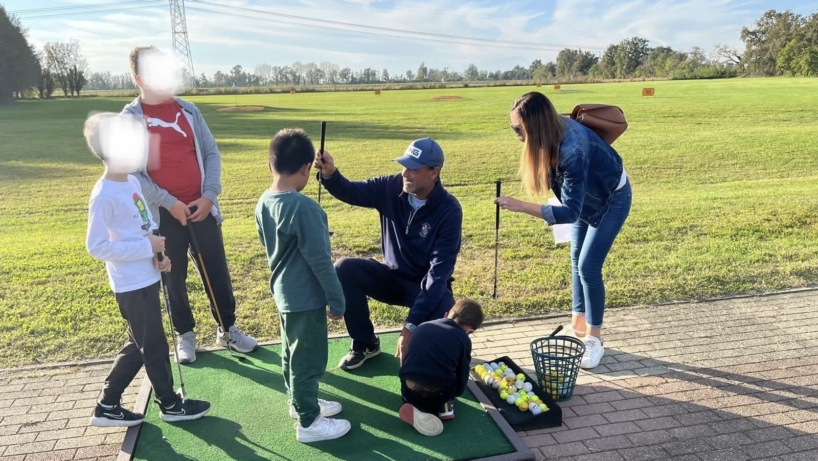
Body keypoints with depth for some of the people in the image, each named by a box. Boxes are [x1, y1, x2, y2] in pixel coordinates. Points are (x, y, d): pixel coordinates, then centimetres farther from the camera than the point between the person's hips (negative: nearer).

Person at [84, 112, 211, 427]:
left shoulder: (132, 182, 5)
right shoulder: (104, 196, -21)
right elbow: (96, 247, -20)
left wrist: (158, 254, -2)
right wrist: (147, 246, -20)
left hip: (147, 279, 9)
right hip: (131, 285, -9)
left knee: (138, 346, 19)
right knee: (154, 347, 8)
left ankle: (108, 406, 31)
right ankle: (170, 404, 26)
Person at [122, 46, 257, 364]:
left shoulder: (188, 110, 6)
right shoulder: (129, 119, -4)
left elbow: (211, 153, 7)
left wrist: (209, 195, -6)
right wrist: (168, 202, -15)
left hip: (202, 207, 3)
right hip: (163, 214, -3)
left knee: (217, 271, 8)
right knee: (174, 278, 9)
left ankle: (227, 329, 24)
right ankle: (185, 334, 27)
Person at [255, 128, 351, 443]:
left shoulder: (263, 203, 0)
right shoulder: (304, 207, -27)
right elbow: (320, 261, -23)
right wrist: (338, 301, -13)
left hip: (283, 293, 9)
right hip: (306, 298, -9)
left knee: (292, 352, 23)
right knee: (308, 359, 6)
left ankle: (300, 402, 41)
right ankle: (309, 422, 20)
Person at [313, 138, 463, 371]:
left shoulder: (449, 210, -24)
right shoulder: (391, 187, -13)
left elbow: (439, 272, -29)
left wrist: (411, 325, -36)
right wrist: (330, 174, -29)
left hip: (428, 286, -4)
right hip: (392, 277, 4)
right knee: (344, 269, -21)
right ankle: (365, 344, 0)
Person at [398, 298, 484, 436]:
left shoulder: (422, 327, 14)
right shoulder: (463, 340, 2)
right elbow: (462, 376, 5)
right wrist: (454, 393, 26)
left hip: (409, 392, 1)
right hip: (438, 396, -1)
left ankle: (416, 411, 5)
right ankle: (443, 407, 5)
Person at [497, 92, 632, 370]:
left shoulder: (573, 150, -42)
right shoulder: (554, 131, -20)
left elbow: (570, 212, -43)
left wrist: (521, 206, -49)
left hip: (612, 199, -8)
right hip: (585, 196, 8)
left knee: (589, 267, -10)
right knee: (577, 260, 12)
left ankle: (594, 341, 5)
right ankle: (579, 326, 26)